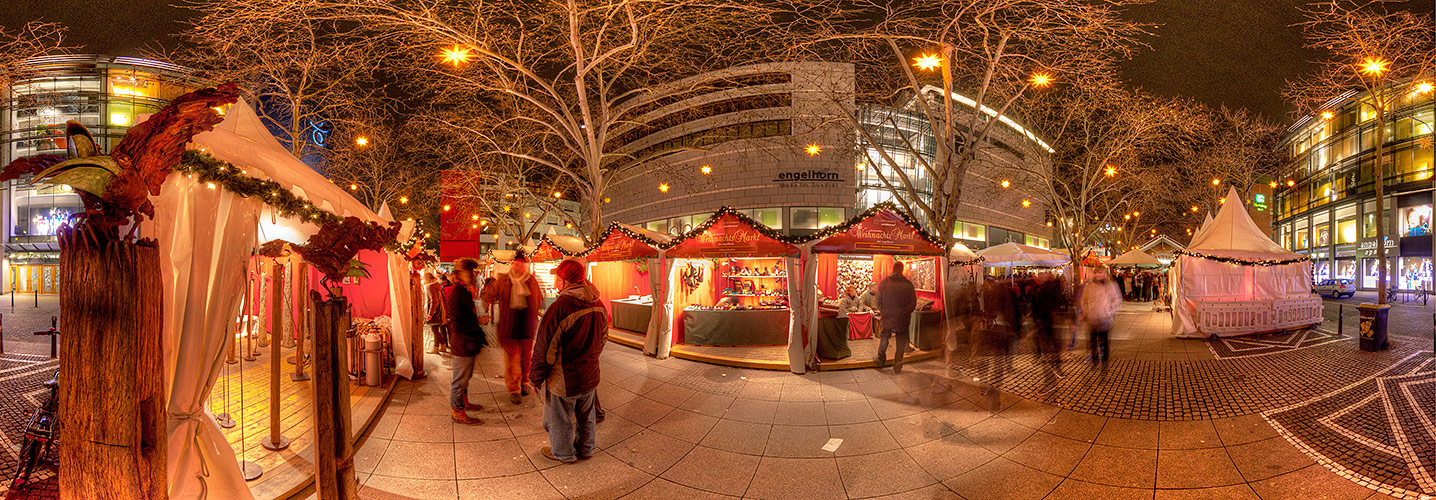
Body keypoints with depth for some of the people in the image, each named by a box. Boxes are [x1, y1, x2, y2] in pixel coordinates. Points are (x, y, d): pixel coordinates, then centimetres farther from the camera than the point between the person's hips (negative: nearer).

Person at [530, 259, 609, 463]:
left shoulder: (559, 308, -27)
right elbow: (603, 338, 10)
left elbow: (544, 347, -20)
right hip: (590, 376, 6)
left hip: (564, 379, -6)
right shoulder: (598, 305, -5)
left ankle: (563, 453, 35)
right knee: (586, 416, 24)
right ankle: (586, 449, 42)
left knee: (560, 419, 17)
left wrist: (536, 377, -7)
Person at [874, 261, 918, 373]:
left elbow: (879, 300, 0)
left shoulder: (884, 282, -6)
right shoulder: (908, 284, -8)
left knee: (884, 337, 20)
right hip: (903, 318, -1)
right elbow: (913, 303, -1)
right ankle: (897, 366, 7)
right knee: (901, 341, 9)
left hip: (887, 317, 1)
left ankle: (881, 359, 33)